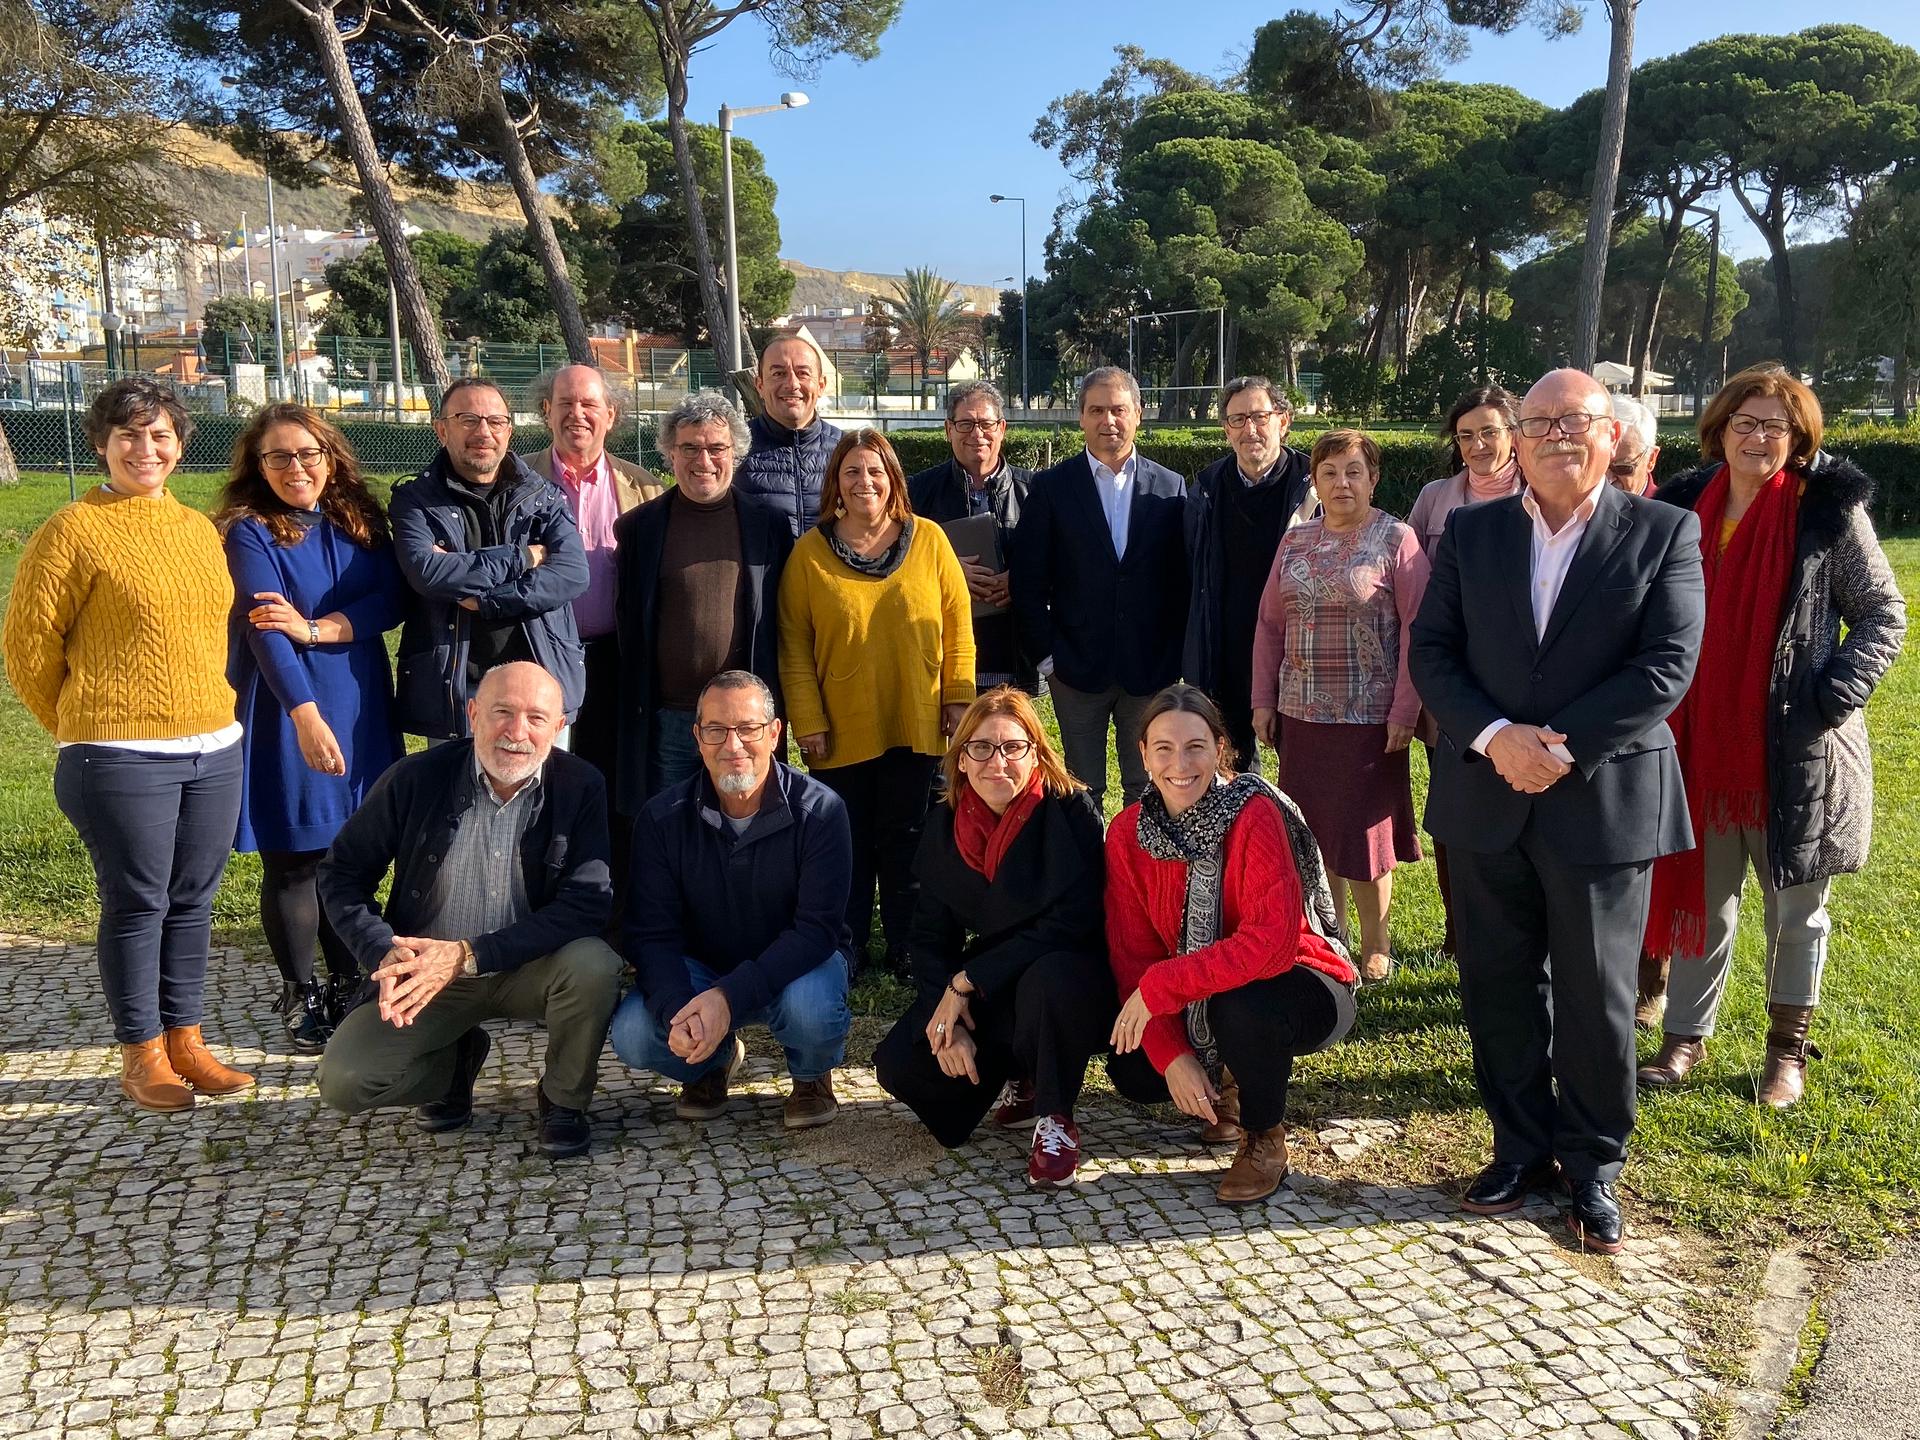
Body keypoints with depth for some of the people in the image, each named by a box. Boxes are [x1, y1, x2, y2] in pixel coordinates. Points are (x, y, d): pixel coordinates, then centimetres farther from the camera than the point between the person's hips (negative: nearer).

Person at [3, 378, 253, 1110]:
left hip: (214, 747, 6)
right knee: (137, 905, 3)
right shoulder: (73, 530, -6)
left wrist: (208, 710, 15)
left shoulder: (199, 529, 11)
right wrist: (80, 727, 5)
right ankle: (142, 1057, 16)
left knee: (192, 901, 12)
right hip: (122, 758, -5)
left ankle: (185, 1043, 24)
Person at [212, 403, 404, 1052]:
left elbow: (389, 602, -3)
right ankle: (300, 995, 17)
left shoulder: (360, 522, 7)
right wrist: (306, 716, -26)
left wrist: (315, 628, -18)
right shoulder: (249, 532, -7)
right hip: (284, 713, -4)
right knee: (292, 860, 2)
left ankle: (347, 985, 23)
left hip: (360, 707, 4)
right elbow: (265, 631, -17)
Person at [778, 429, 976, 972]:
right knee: (848, 845, 8)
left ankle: (905, 949, 24)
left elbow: (958, 625, 4)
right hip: (842, 732, 0)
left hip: (915, 727, 1)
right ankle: (847, 950, 23)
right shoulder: (809, 552, 0)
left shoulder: (929, 540, 1)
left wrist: (958, 697, -1)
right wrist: (807, 721, -5)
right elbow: (794, 646, 0)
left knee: (906, 843, 10)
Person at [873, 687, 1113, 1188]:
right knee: (898, 1065, -16)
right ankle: (1024, 1073, 11)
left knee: (1050, 979, -40)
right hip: (984, 995, 5)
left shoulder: (1071, 812, -15)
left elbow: (1071, 924, -22)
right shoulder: (944, 828, 0)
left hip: (1068, 974, -4)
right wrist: (947, 1019, -15)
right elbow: (930, 935, 2)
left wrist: (967, 982, -21)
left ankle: (1054, 1117, -11)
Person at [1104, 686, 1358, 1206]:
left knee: (1239, 1004, -36)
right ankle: (1228, 1083, 18)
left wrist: (1160, 986, -33)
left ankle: (1266, 1138, -7)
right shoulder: (1129, 831, -9)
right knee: (1132, 1072, -14)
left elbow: (1274, 940, -34)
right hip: (1198, 1002, 5)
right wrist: (1172, 1055, -19)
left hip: (1297, 986, -5)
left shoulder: (1256, 814, -25)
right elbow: (1132, 953, -8)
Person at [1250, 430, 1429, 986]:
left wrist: (1404, 713, -13)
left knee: (1364, 830, 3)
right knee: (1314, 830, 10)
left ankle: (1374, 942, 21)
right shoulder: (1295, 541, 9)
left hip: (1369, 716, -4)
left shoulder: (1396, 540, -5)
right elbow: (1270, 624, 11)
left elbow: (1416, 630, -9)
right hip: (1301, 714, 4)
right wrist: (1263, 700, 6)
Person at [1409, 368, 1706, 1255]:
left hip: (1604, 804, -2)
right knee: (1498, 989, 12)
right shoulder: (1470, 532, 7)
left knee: (1596, 998, 8)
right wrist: (1495, 737, -14)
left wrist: (1561, 746, -16)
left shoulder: (1663, 534, -1)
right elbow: (1432, 650, 1)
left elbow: (1668, 666, -10)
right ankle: (1521, 1147, 30)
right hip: (1488, 801, 3)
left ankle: (1594, 1166, 26)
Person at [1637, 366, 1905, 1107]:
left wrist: (1838, 694, -13)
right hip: (1700, 741, 3)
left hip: (1795, 751, -3)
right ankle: (1685, 1037, 25)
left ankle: (1788, 1049, 28)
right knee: (1703, 898, 13)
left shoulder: (1828, 510, -6)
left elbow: (1884, 613, -1)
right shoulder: (1686, 506, 4)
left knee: (1796, 905, 11)